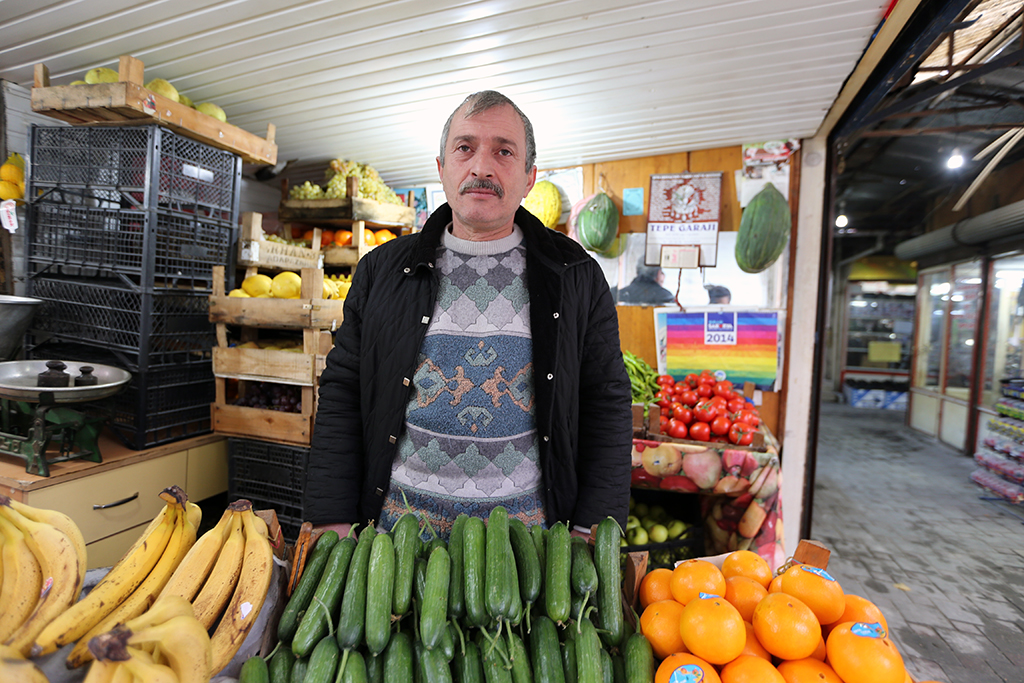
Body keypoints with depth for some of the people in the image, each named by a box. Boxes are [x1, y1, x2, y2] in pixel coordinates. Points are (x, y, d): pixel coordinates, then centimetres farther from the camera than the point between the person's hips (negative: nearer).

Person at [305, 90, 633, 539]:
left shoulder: (579, 277, -1)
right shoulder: (382, 271, 1)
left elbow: (607, 406, 0)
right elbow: (340, 397, 2)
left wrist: (592, 534, -6)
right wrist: (333, 523, -3)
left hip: (530, 525, 0)